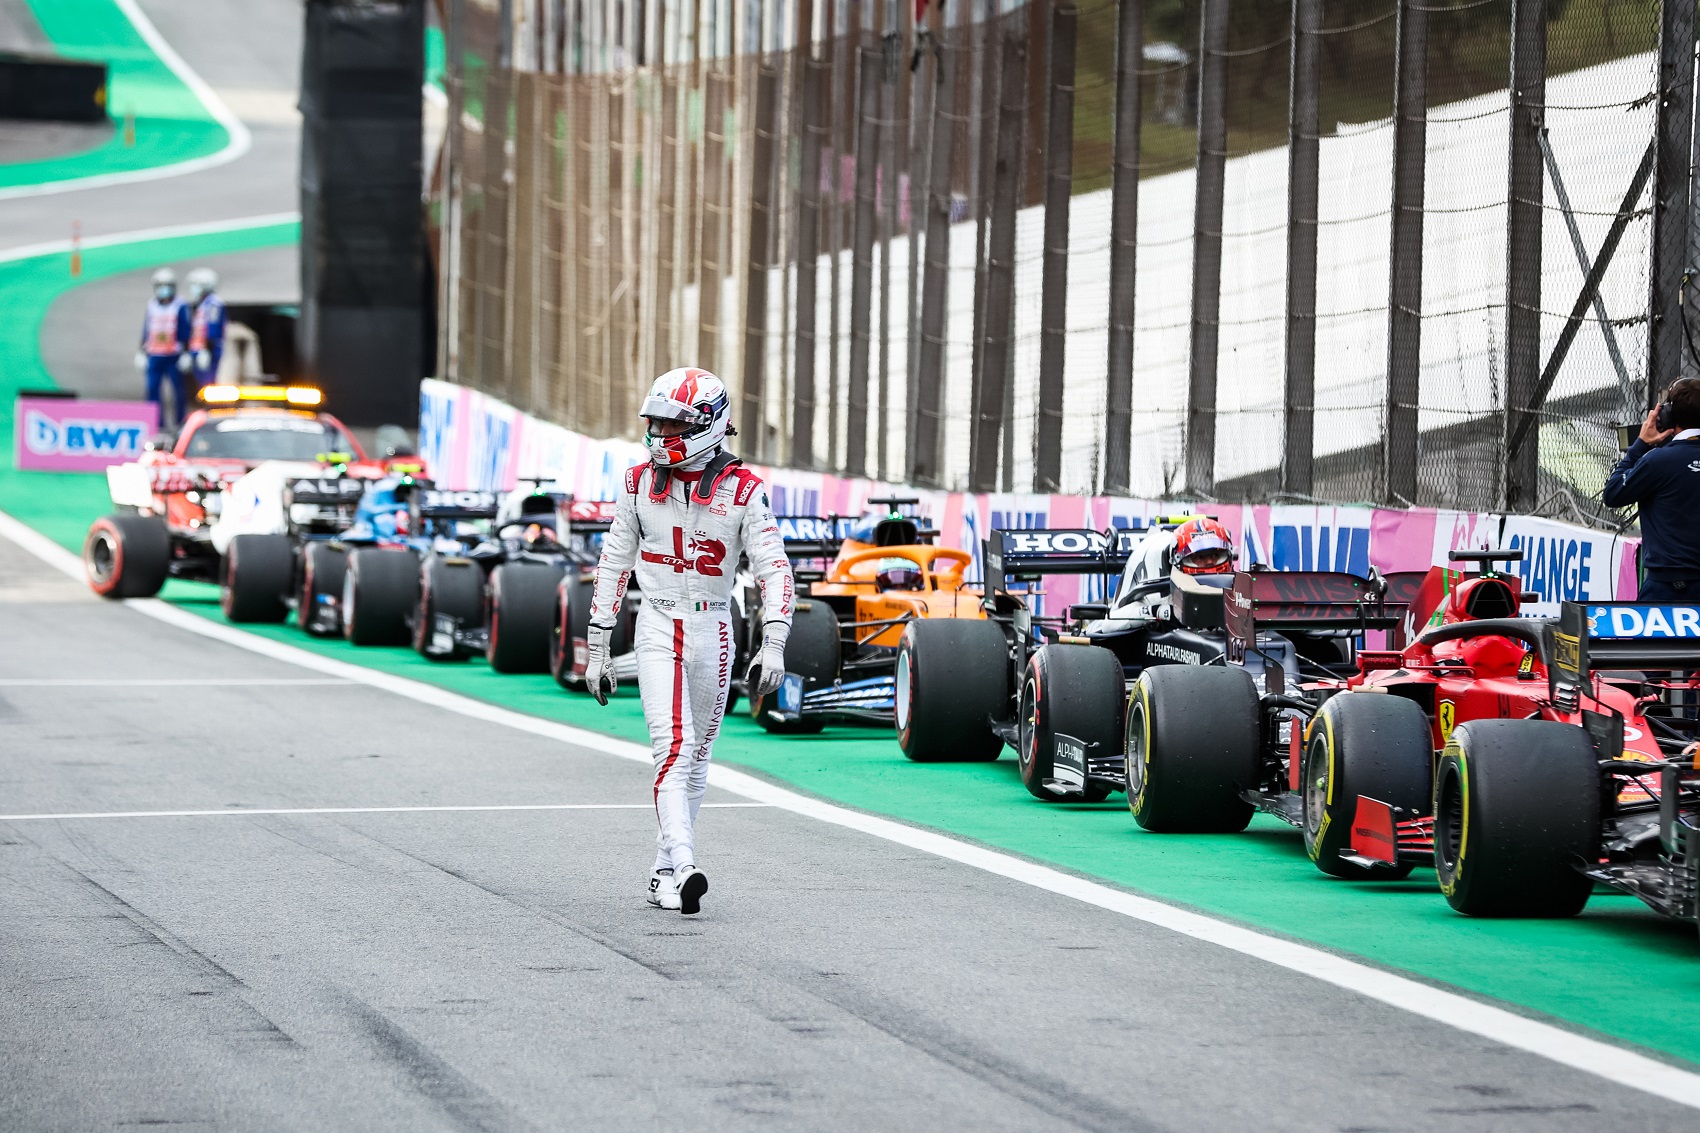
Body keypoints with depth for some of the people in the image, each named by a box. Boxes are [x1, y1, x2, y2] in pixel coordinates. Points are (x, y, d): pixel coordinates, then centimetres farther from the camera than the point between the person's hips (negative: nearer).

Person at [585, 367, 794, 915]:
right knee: (672, 744, -18)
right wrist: (596, 648, 10)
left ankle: (665, 872, 20)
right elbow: (612, 566, 10)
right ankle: (684, 868, -30)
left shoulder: (742, 489, -6)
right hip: (657, 629, 0)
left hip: (713, 630, 0)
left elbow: (774, 570, -8)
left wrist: (774, 645, -20)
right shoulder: (640, 483, 2)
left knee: (695, 758, 8)